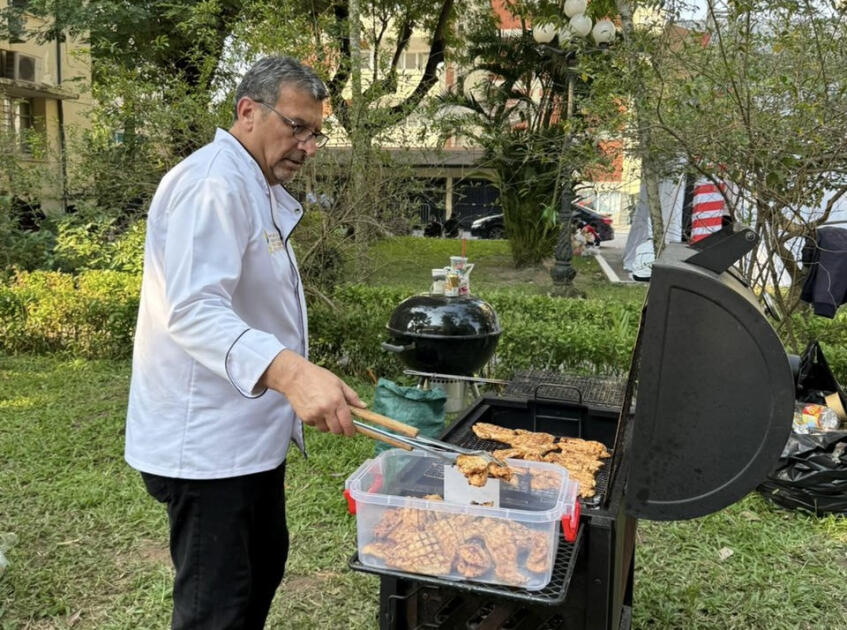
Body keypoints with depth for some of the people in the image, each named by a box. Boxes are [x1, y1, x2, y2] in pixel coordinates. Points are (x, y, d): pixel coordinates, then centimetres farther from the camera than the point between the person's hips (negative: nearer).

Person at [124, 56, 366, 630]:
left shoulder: (257, 190, 15)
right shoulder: (214, 185, -19)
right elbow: (195, 312, -33)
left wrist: (299, 382, 26)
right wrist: (289, 371, -47)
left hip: (248, 431, 11)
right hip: (207, 442, -11)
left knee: (265, 562, 23)